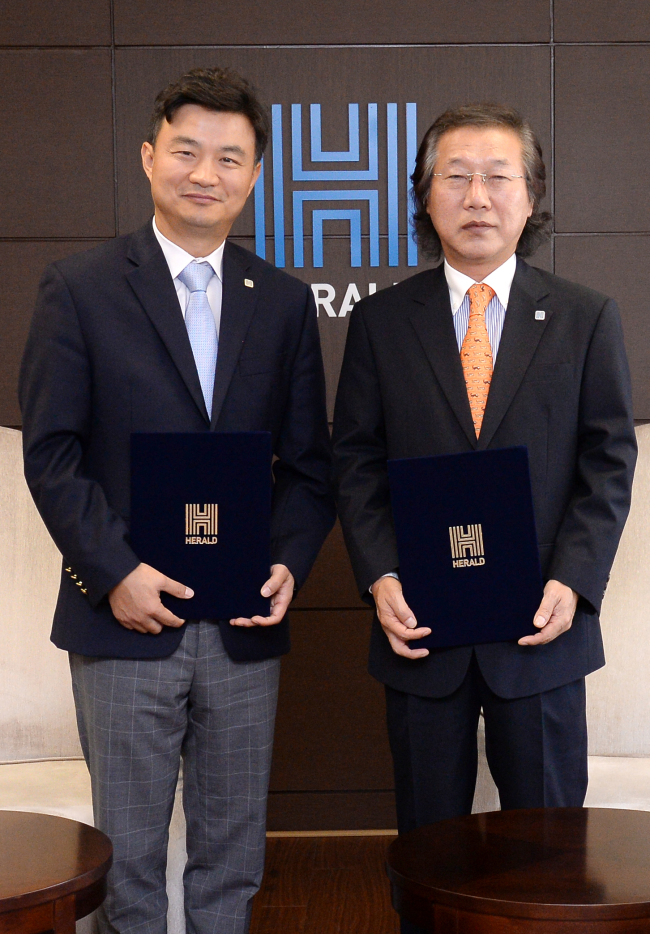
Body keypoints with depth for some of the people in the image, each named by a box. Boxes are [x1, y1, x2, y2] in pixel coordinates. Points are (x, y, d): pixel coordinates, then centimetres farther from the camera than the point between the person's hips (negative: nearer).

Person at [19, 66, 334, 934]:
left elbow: (308, 460, 8)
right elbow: (51, 453, -5)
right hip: (126, 619, -3)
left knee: (232, 855, 14)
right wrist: (113, 571, -15)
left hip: (246, 629, 3)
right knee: (127, 860, 9)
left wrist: (289, 562, -8)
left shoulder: (285, 301, 8)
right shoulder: (78, 287, -1)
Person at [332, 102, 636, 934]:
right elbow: (356, 459, 3)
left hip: (540, 627, 0)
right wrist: (379, 577, -10)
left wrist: (573, 582, -11)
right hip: (421, 626, 0)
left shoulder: (587, 319, 3)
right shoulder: (380, 321, 4)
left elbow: (609, 461, 1)